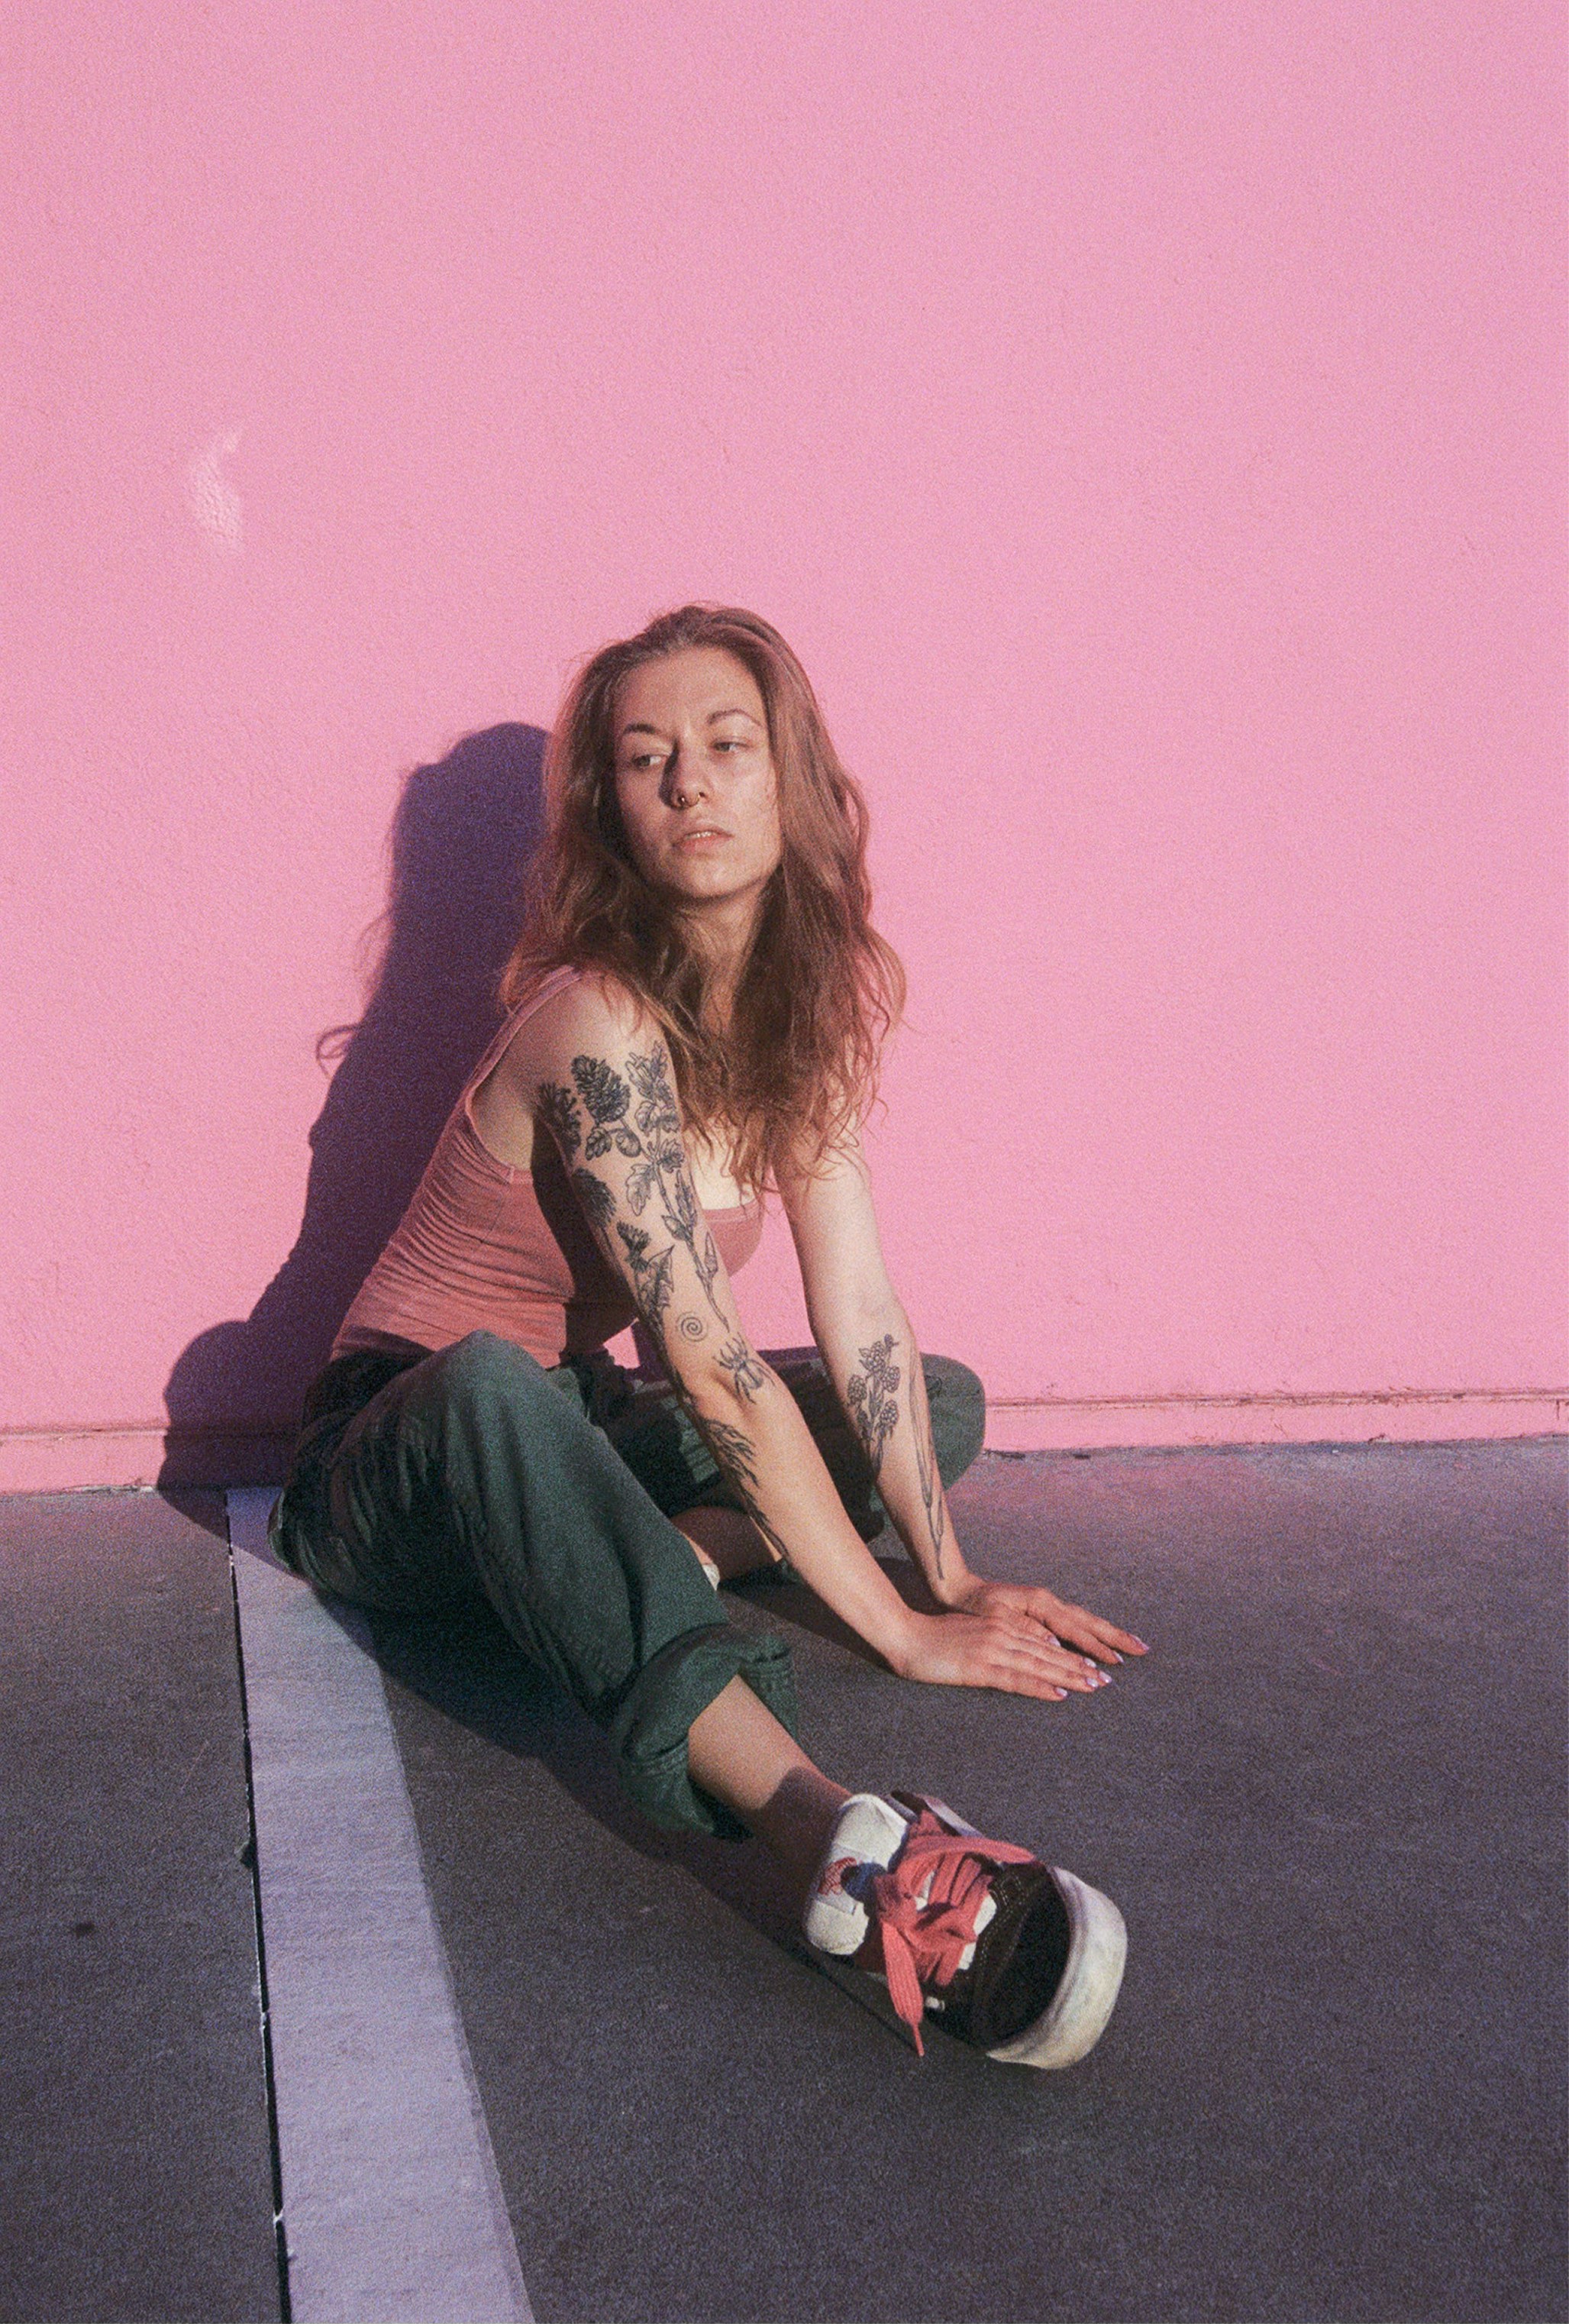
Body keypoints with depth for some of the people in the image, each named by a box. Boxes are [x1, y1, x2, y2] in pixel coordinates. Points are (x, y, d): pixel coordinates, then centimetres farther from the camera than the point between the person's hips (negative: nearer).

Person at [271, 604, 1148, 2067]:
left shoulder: (810, 1011, -1)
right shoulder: (597, 1028, -25)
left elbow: (858, 1318, -3)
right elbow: (715, 1370, -28)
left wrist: (950, 1575, -10)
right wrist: (902, 1633, -26)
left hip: (569, 1436, 8)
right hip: (399, 1463, -8)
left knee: (945, 1400, 6)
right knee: (495, 1384, -42)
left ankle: (665, 1561, -22)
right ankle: (839, 1843, -60)